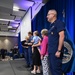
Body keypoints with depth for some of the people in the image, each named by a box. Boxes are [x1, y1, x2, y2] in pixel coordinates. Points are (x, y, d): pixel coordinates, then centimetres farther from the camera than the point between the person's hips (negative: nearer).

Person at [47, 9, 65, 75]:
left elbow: (62, 36, -17)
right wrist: (49, 50, 16)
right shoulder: (51, 25, 19)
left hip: (56, 51, -9)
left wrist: (59, 50, -21)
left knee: (56, 69, -5)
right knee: (52, 68, 14)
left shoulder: (59, 23, -7)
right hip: (51, 51, 9)